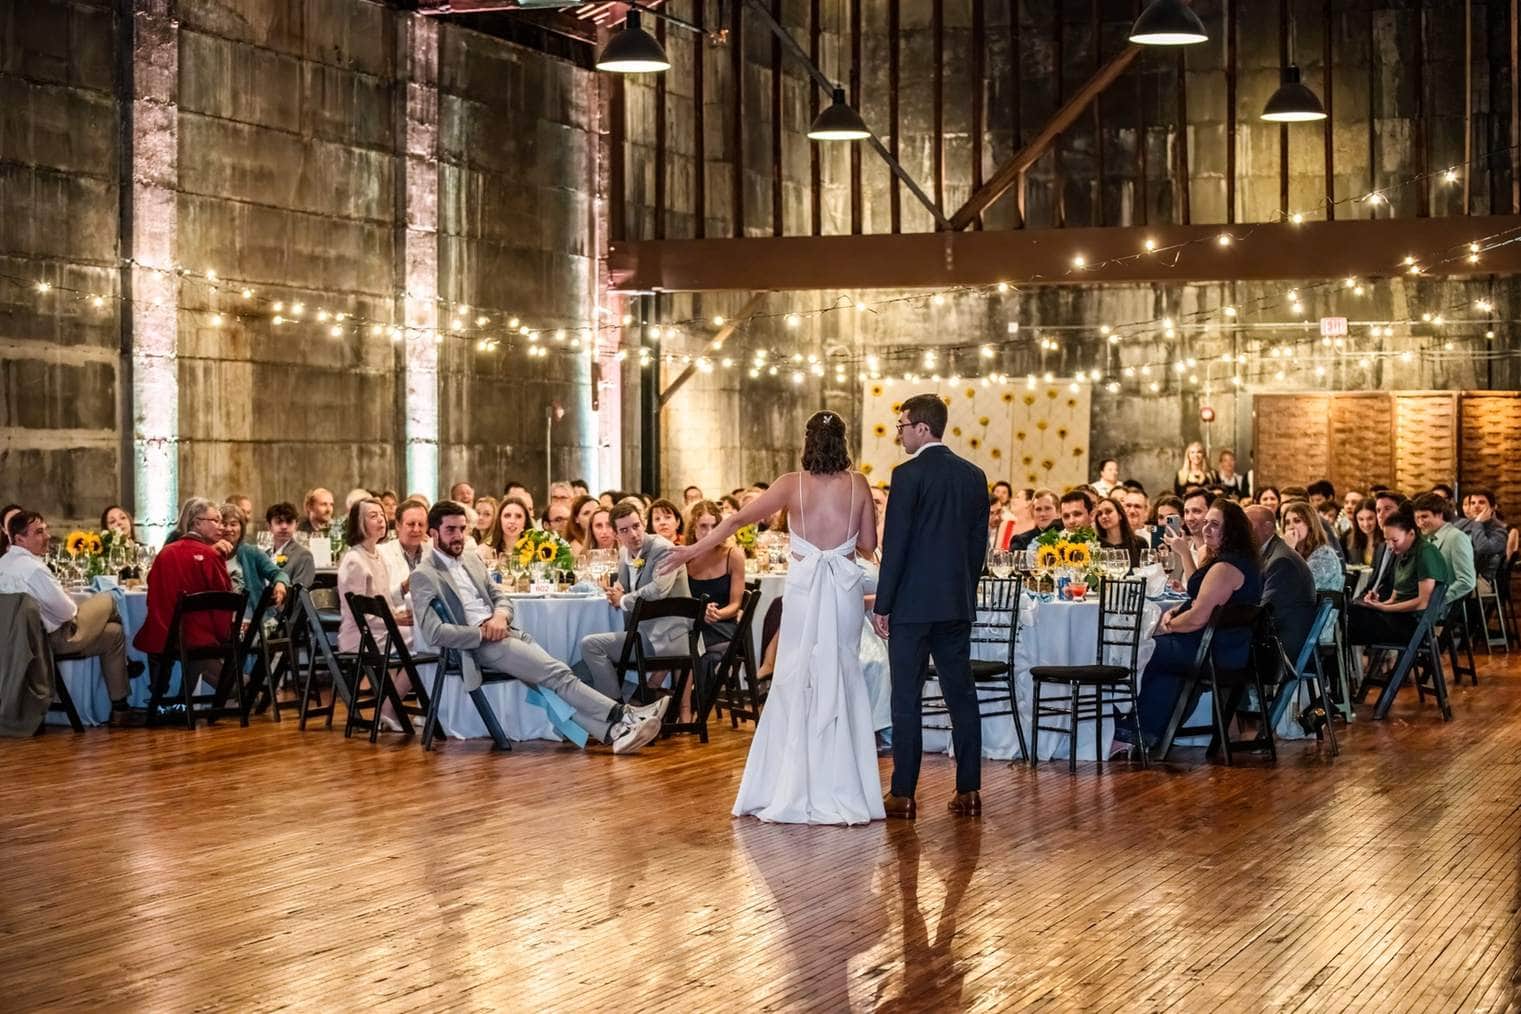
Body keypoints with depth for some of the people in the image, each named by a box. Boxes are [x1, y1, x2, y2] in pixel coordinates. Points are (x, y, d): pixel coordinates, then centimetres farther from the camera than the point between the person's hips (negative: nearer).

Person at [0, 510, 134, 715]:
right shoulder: (33, 569, -29)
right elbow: (67, 612, -22)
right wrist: (76, 607, 0)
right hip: (56, 640, -10)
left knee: (113, 633, 24)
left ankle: (119, 706, 29)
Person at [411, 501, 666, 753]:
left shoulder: (471, 560, 17)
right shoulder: (424, 576, -6)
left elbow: (501, 597, 19)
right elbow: (433, 633, -15)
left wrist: (499, 617, -6)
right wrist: (483, 633, -16)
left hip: (503, 632, 7)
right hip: (475, 645, -7)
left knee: (554, 681, -14)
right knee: (558, 674, -19)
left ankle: (613, 731, -28)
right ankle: (624, 715, -21)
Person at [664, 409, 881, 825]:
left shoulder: (793, 484, -5)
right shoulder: (857, 484, -1)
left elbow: (737, 519, -3)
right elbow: (869, 544, 4)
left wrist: (694, 550, 6)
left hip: (804, 589, -1)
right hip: (845, 590, 1)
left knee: (796, 685, 6)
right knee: (840, 681, 9)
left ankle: (793, 790, 8)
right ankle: (840, 788, 11)